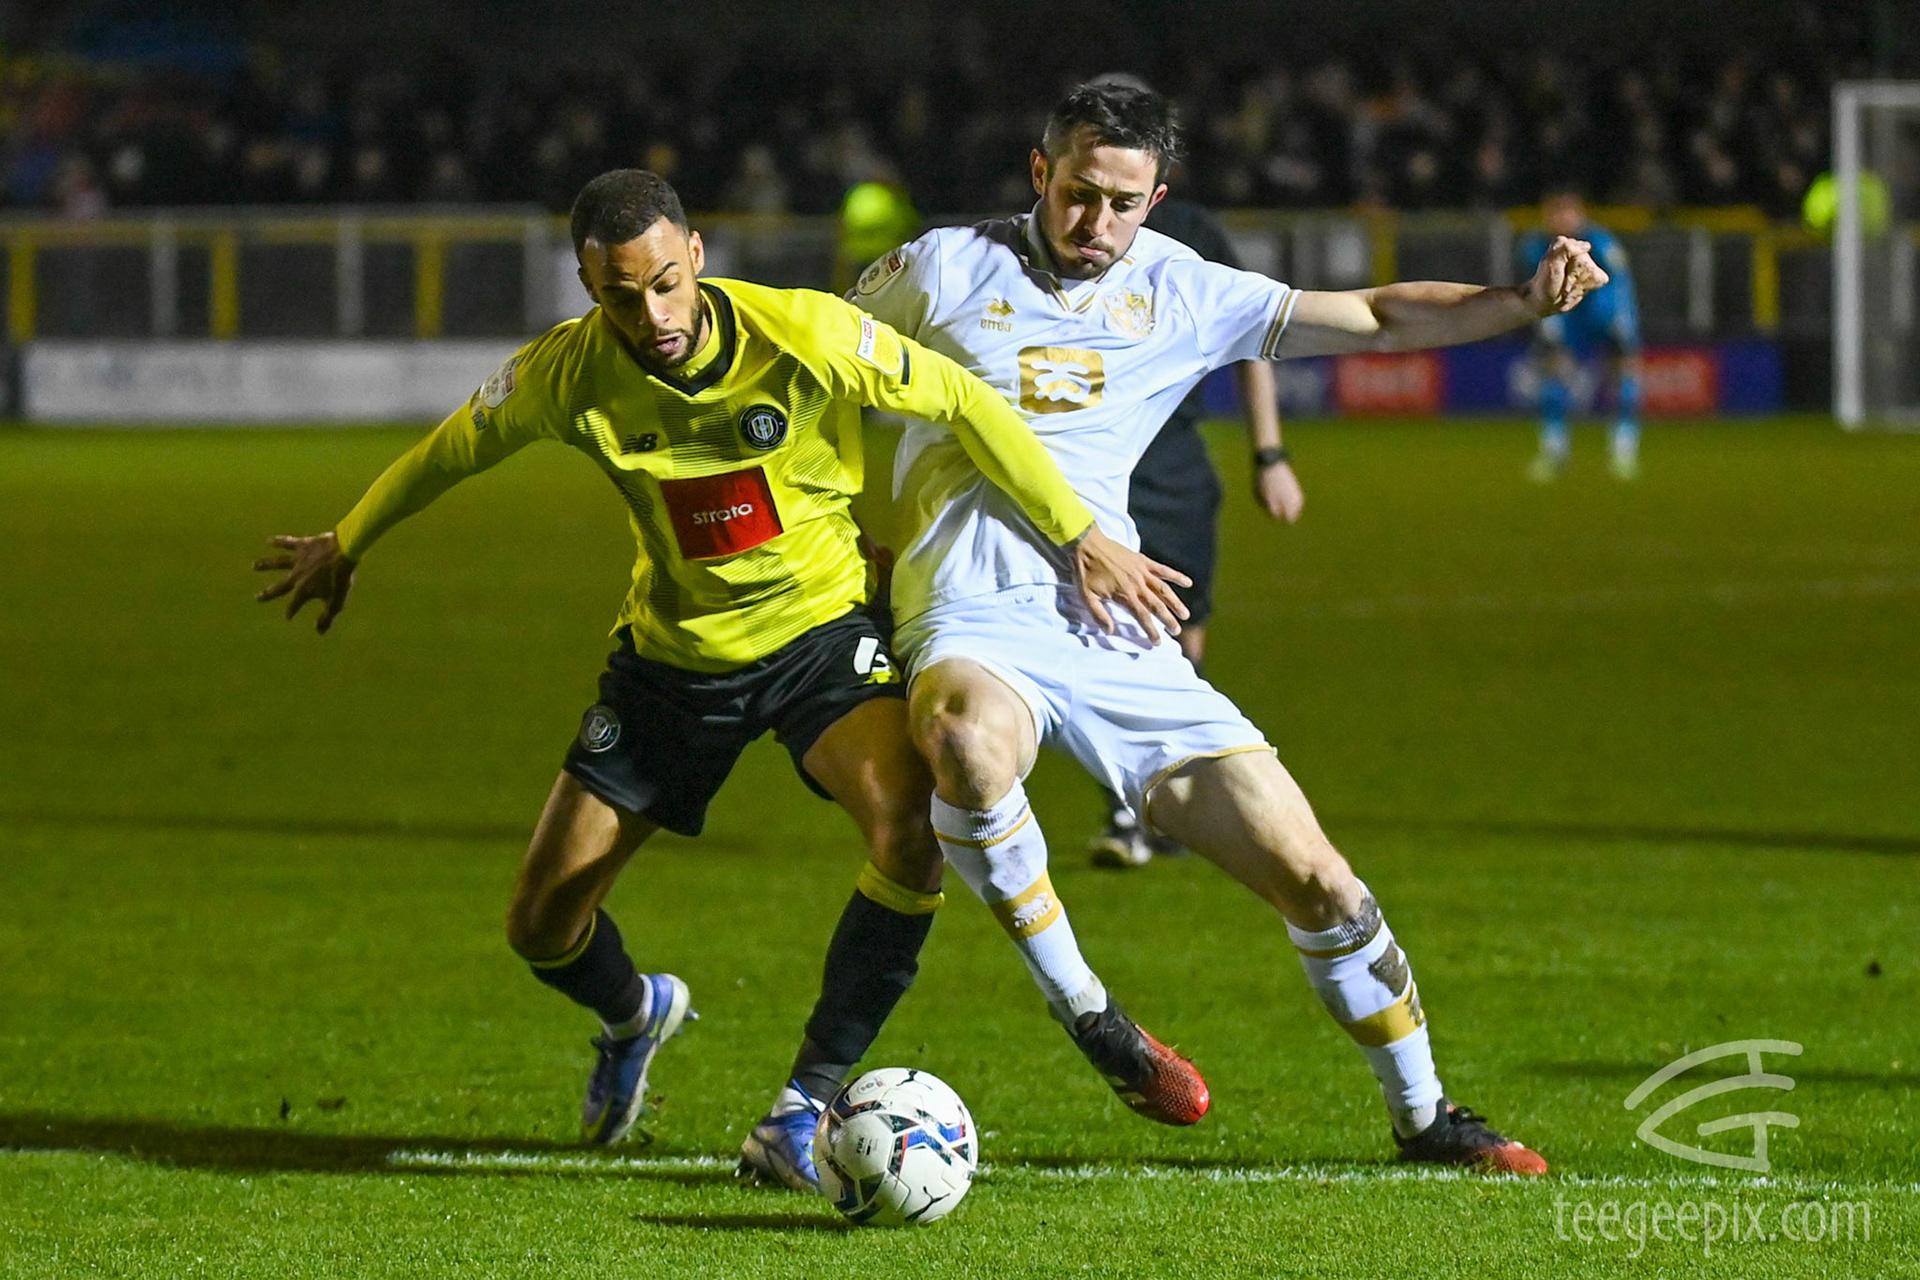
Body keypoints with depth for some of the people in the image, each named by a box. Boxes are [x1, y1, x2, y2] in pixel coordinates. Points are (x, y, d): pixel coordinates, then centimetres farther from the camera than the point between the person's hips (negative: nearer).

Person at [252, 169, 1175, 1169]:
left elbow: (962, 402, -12)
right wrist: (343, 547, 18)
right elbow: (452, 450, 3)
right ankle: (634, 1015, 40)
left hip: (821, 625, -2)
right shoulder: (567, 373, -17)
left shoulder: (802, 335, -25)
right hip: (673, 651, 2)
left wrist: (1078, 536, -8)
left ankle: (813, 1093, -13)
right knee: (542, 928, 1)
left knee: (909, 830, -32)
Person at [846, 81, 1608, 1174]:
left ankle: (1424, 1116, 18)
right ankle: (1085, 1011, -23)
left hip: (1116, 634, 4)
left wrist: (1527, 302, -1)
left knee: (1313, 875, -2)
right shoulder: (946, 270, 4)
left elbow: (1376, 317, 12)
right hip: (975, 625, -3)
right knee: (971, 738, -42)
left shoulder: (1179, 295, 12)